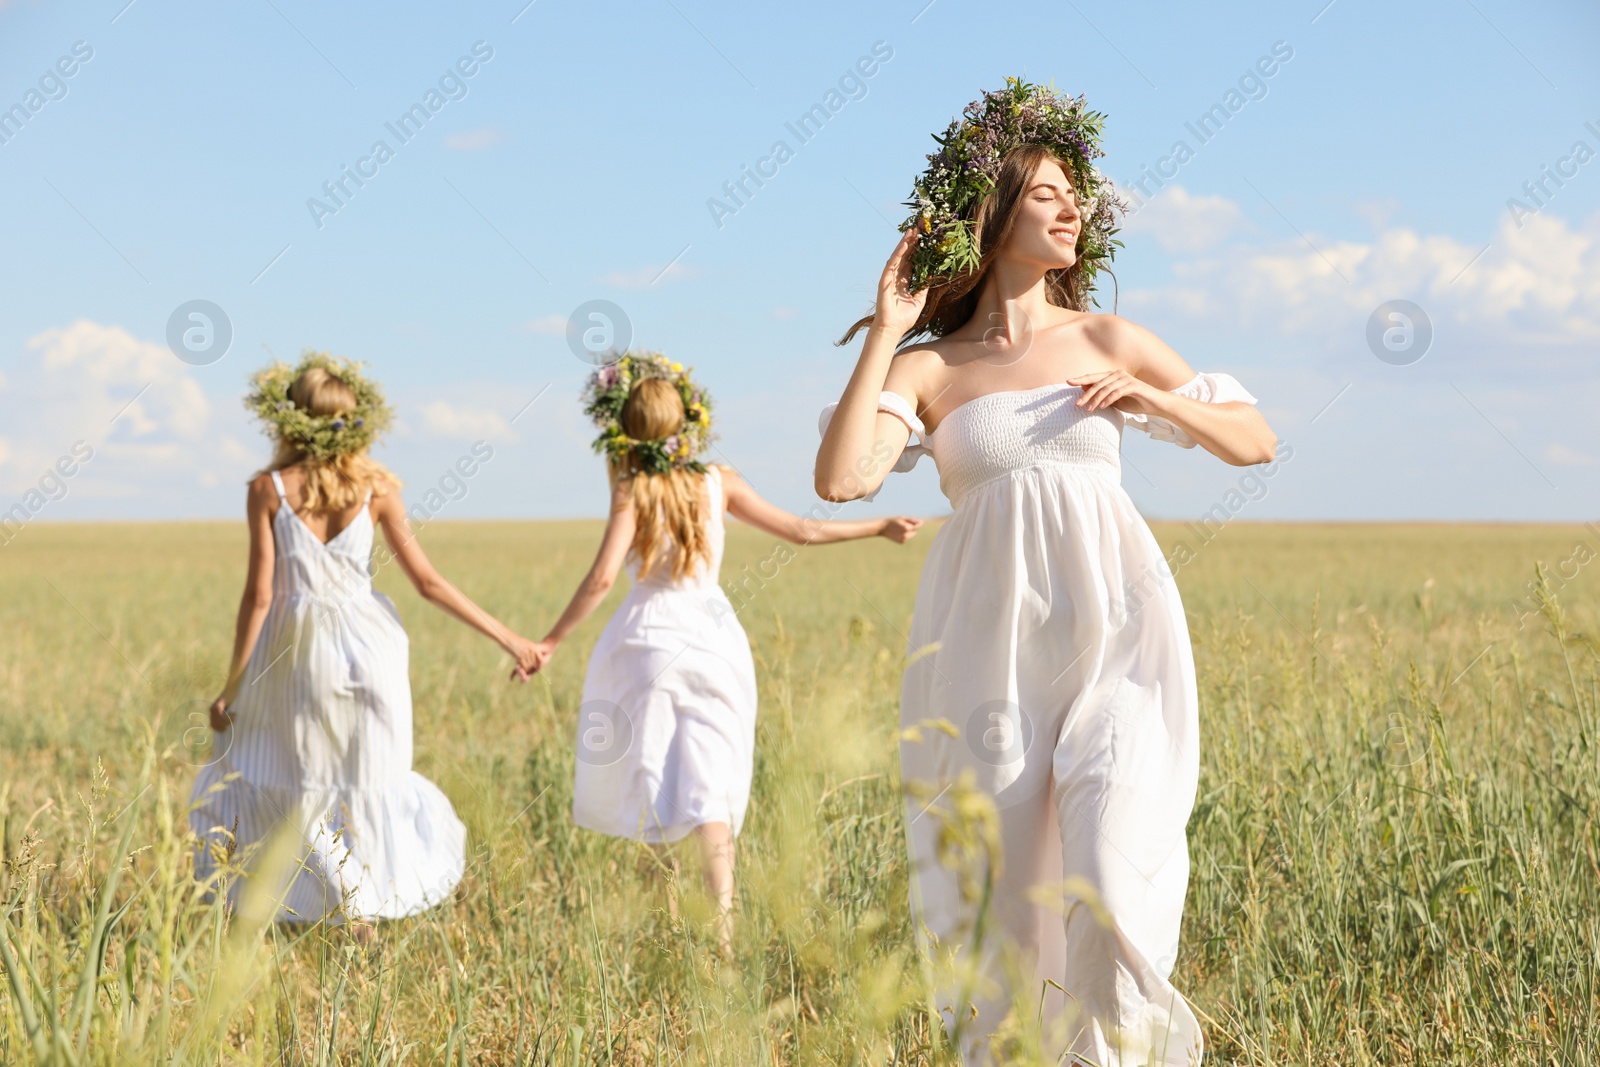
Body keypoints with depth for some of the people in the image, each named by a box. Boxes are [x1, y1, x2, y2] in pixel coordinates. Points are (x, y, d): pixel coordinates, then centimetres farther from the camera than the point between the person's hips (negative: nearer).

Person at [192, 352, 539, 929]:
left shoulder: (269, 489, -9)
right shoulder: (374, 487, -4)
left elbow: (259, 595, -11)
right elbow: (427, 581, -4)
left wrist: (231, 686, -3)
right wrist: (505, 636, 3)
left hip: (297, 652, -1)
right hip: (367, 644, 2)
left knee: (246, 769, 16)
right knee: (367, 785, 14)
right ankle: (363, 913, 15)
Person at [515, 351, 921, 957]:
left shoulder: (633, 492, -8)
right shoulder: (718, 484, 3)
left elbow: (602, 578, -18)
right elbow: (803, 531, 7)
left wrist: (551, 643, -10)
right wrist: (881, 527, 20)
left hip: (649, 637, -3)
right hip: (715, 635, 3)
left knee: (647, 780, 13)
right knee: (709, 789, 0)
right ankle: (721, 920, -15)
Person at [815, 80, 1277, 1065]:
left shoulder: (1107, 343, 12)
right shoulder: (925, 369, 7)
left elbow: (1257, 440, 16)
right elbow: (841, 479, -11)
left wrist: (1154, 399, -1)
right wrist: (884, 333, -5)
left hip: (1114, 636, 0)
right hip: (989, 652, 0)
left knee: (1113, 882, -16)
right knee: (994, 903, 3)